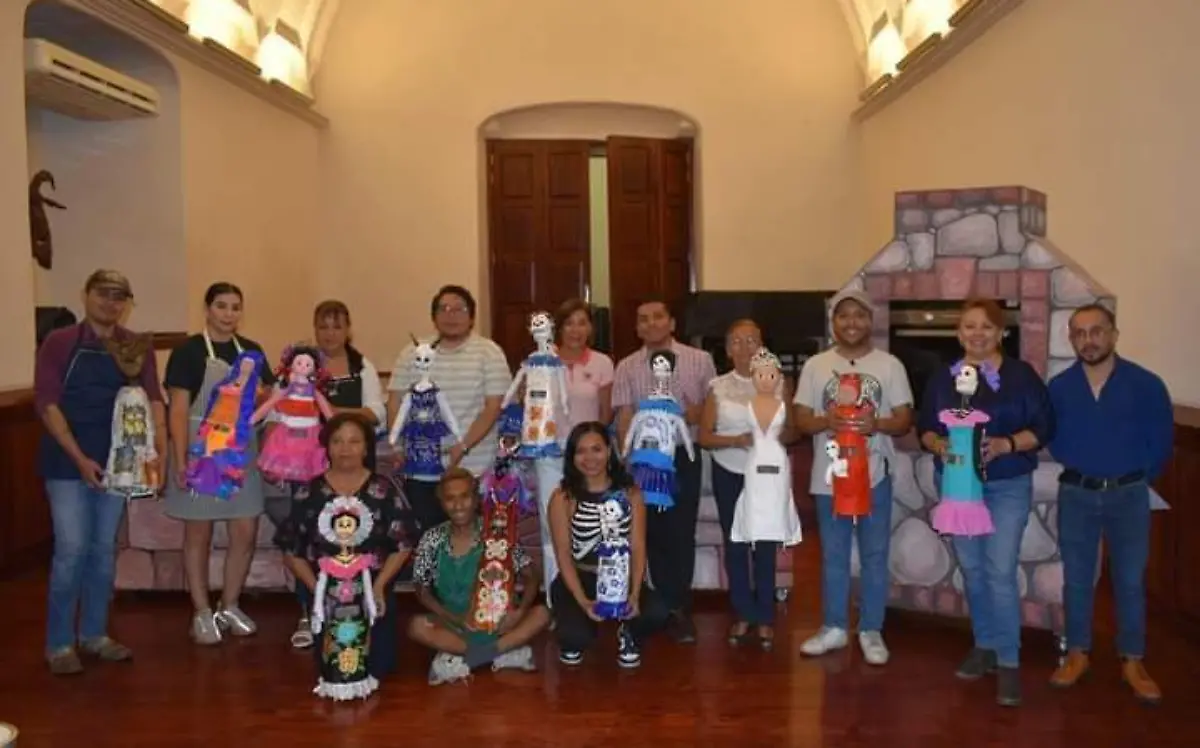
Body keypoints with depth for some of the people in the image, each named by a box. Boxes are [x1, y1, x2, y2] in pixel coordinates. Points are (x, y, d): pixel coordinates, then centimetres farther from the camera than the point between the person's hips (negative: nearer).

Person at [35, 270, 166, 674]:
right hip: (68, 461, -3)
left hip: (116, 460, 4)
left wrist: (160, 450, -16)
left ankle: (94, 634, 24)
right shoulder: (58, 343, -4)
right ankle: (59, 643, 10)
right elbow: (46, 403, -10)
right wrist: (79, 458, -17)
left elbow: (152, 399, -1)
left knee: (104, 548, 11)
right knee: (72, 549, -5)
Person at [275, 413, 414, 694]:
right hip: (327, 594, 1)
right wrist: (316, 588, -10)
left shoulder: (384, 490, -2)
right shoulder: (309, 493, 0)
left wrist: (379, 585, -13)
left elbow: (402, 545, -2)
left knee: (378, 666, -7)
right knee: (330, 670, -2)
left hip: (373, 592, -1)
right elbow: (291, 550, 1)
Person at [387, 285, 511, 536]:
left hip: (472, 469, -2)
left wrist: (463, 447, -17)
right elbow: (395, 404, 8)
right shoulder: (412, 354, 8)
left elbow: (493, 407, -7)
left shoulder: (489, 353, -2)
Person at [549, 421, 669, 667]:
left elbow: (638, 547, -4)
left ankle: (628, 635, 12)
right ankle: (574, 641, 14)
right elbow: (563, 553, -10)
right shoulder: (563, 498, -8)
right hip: (579, 578, -2)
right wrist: (582, 600, -23)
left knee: (656, 613, -27)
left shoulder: (630, 492, 0)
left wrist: (634, 593, -20)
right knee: (576, 636, -29)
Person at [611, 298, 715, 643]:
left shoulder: (700, 360, 2)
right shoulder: (627, 367, 3)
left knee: (682, 533, 1)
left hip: (685, 455, -1)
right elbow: (624, 418, 1)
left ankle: (678, 608, 14)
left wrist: (698, 413, -15)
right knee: (654, 533, 7)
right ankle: (670, 607, 20)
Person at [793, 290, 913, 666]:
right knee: (833, 556, 12)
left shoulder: (890, 365, 0)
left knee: (874, 556, 8)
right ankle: (833, 627, 25)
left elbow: (905, 420, 0)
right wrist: (826, 421, -19)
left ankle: (871, 631, 21)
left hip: (875, 476, -1)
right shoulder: (815, 365, 3)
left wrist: (877, 424, -21)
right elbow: (801, 421, 2)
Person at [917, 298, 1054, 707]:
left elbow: (1044, 427, -6)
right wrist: (938, 445, -13)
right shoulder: (941, 377, 4)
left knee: (1000, 572, -9)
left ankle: (1009, 661, 2)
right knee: (971, 569, 12)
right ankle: (985, 645, 27)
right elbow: (925, 426, 8)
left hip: (1008, 486, -3)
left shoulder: (1021, 374, -5)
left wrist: (1006, 445, -21)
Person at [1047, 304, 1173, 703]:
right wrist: (1078, 466, 7)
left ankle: (1133, 662, 20)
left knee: (1130, 580, 7)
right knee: (1076, 578, 9)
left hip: (1129, 494, -1)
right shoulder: (1058, 388, -3)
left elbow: (1161, 441, 0)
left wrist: (1137, 478, 4)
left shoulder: (1146, 384, -9)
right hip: (1076, 493, 2)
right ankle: (1077, 654, 22)